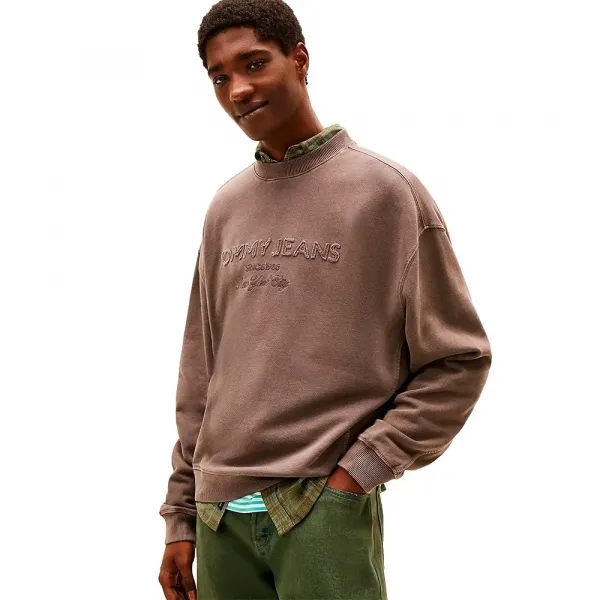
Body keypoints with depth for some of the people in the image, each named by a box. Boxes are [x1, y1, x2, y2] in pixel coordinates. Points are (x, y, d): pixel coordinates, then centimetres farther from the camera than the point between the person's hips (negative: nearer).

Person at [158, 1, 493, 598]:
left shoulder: (385, 189, -4)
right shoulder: (225, 208, 12)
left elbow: (460, 361, -5)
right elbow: (200, 372, 14)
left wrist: (360, 471, -10)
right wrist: (181, 517, 12)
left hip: (325, 513, -4)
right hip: (220, 517, 5)